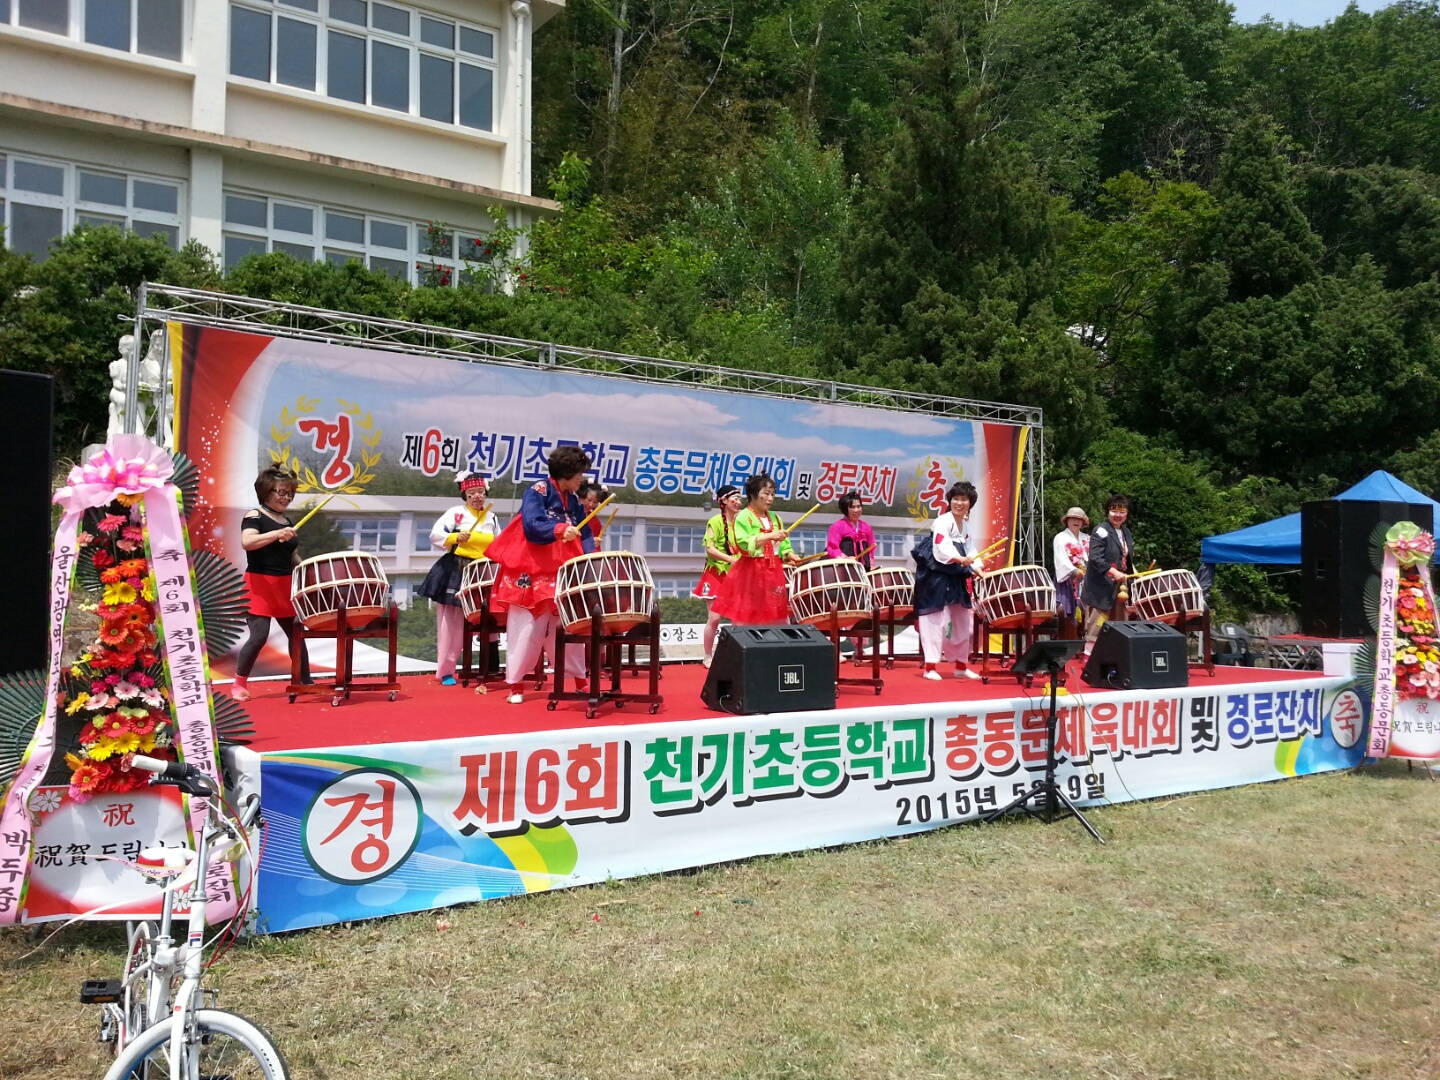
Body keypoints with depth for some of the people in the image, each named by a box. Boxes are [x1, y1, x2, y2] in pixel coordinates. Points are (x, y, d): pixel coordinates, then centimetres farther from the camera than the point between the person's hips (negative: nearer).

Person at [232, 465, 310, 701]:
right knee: (259, 635, -13)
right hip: (260, 584, -7)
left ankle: (305, 682, 16)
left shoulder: (287, 522, 15)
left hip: (285, 585, 7)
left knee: (297, 634, 7)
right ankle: (239, 684, 3)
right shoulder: (254, 516, -7)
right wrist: (277, 534, -37)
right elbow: (247, 542, -26)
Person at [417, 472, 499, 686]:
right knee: (450, 621, -2)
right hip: (454, 572, -4)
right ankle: (445, 671, 3)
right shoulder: (455, 512, -2)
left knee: (463, 623, 6)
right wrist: (454, 537, -27)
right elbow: (435, 536, -11)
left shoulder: (491, 518, 12)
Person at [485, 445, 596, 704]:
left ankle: (579, 679, 17)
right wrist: (559, 530, -37)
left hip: (561, 575, 6)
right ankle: (515, 683, 6)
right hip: (531, 573, -6)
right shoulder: (537, 492, -9)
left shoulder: (573, 500, 12)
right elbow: (531, 525, -22)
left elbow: (584, 534, 9)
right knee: (528, 629, -3)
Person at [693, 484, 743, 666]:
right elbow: (709, 549, -15)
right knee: (714, 618, -5)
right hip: (717, 574, -6)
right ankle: (708, 657, 6)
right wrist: (731, 559, -24)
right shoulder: (715, 522, -8)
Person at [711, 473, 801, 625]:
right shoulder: (743, 517, -9)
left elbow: (783, 544, 15)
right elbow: (744, 544, -23)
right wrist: (770, 536, -29)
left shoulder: (775, 518, 13)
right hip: (750, 573, -7)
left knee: (776, 619, 9)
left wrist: (789, 555, -5)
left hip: (773, 572, 7)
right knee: (744, 619, -3)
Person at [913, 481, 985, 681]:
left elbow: (968, 552, 18)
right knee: (936, 621, -10)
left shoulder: (965, 527, 15)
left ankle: (961, 666, 27)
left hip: (955, 579, 10)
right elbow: (941, 550, -27)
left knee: (963, 623, 15)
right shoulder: (942, 522, -14)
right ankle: (931, 667, -4)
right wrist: (961, 559, -41)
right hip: (937, 579, -9)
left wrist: (976, 568, 1)